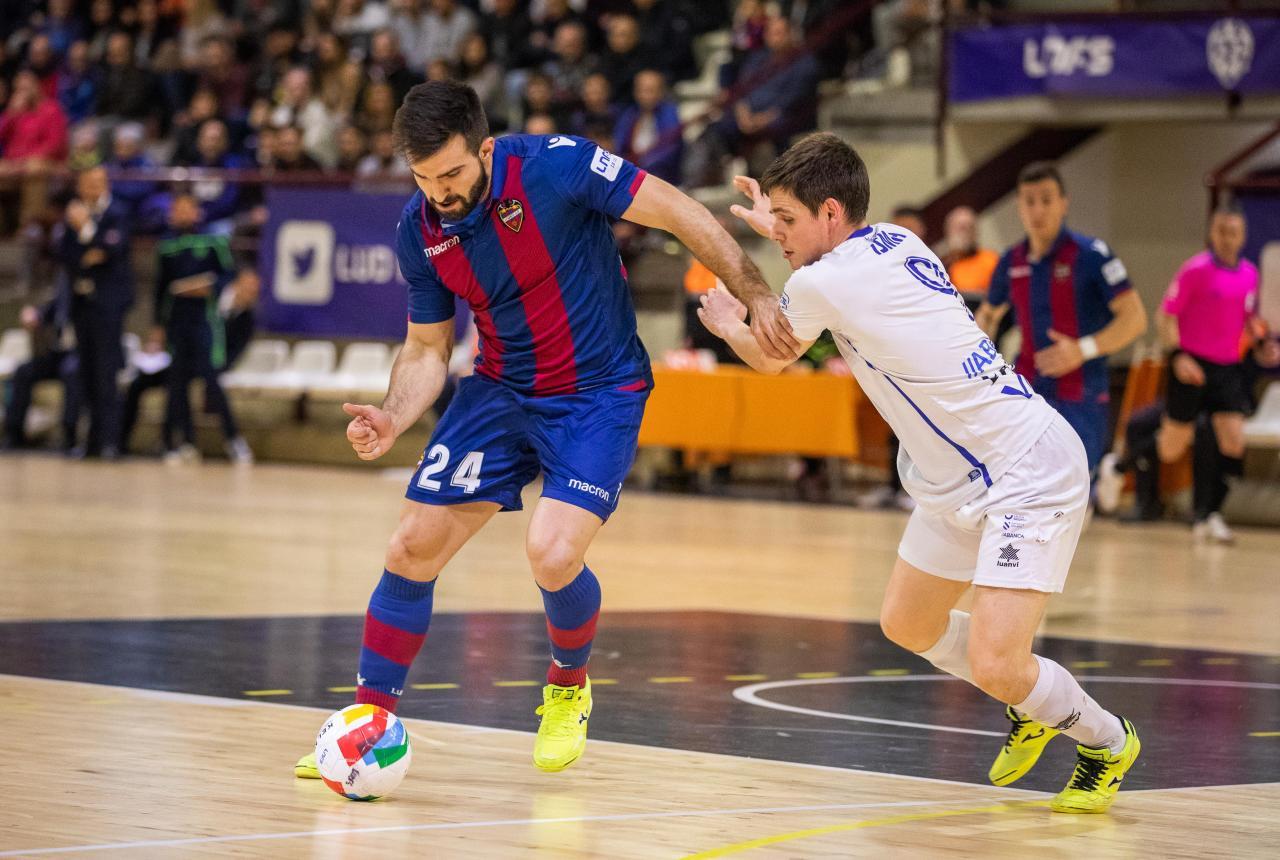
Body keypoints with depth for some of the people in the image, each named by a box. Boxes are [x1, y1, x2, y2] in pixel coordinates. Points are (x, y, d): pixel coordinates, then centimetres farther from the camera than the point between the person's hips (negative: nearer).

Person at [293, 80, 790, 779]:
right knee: (412, 547, -1)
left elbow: (679, 214, -14)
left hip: (600, 393, -5)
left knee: (552, 555, -22)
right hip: (500, 393, 5)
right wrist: (391, 420, -13)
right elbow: (427, 349, 6)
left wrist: (755, 295, -20)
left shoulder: (556, 166, -22)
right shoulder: (418, 230, -6)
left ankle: (568, 688, 11)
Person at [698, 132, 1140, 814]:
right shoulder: (893, 241, 5)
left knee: (994, 666, -15)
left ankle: (1106, 740, 11)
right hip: (963, 478, 10)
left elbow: (771, 359, 5)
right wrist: (778, 231, 39)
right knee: (907, 625, 19)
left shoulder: (819, 284, -19)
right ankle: (1030, 708, 39)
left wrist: (728, 325, 26)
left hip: (1028, 473, -10)